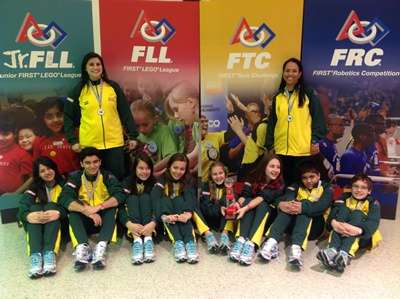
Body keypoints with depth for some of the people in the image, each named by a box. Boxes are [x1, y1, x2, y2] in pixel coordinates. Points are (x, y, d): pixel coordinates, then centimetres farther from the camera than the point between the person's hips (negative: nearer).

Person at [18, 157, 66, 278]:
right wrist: (31, 216, -35)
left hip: (59, 223, -2)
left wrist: (58, 213, -36)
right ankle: (35, 255, -46)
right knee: (35, 207, -26)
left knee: (51, 206, -28)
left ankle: (50, 254, -46)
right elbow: (22, 210, -11)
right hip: (37, 227, 2)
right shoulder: (34, 188, 5)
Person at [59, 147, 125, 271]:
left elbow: (120, 195, -21)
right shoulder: (75, 178, -5)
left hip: (104, 219, -1)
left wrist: (98, 207, -34)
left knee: (112, 207, -28)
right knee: (73, 211, -26)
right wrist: (87, 211, -32)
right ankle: (82, 247, -44)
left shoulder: (107, 176, -7)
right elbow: (64, 199, -21)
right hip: (84, 221, 1)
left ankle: (101, 247, -44)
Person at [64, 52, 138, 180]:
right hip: (89, 144, 0)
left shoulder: (113, 87, 5)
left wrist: (132, 135, 3)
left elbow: (125, 113, 6)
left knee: (117, 177, 3)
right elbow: (68, 116, 6)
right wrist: (73, 140, -2)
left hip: (114, 142, 0)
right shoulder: (79, 90, 4)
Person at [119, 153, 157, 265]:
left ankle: (148, 239, -38)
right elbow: (120, 206, -14)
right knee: (132, 198, -23)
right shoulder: (127, 182, 0)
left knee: (145, 197, -21)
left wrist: (153, 223, -35)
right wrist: (129, 224, -34)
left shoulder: (155, 183, -1)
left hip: (149, 225, 0)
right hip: (133, 226, 1)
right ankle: (136, 240, -42)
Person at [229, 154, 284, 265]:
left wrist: (246, 208, -41)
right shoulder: (252, 180, -2)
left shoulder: (279, 185, -10)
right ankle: (241, 240, -45)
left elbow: (262, 198, -26)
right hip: (248, 217, 2)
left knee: (262, 205, -31)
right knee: (248, 201, -27)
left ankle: (251, 244, -49)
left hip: (268, 217, -1)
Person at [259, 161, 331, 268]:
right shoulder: (296, 186, 14)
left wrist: (303, 207, -34)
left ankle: (296, 247, -50)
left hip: (315, 226, -2)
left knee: (305, 209, -30)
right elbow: (285, 197, -9)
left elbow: (322, 206, -16)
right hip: (292, 223, 2)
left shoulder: (326, 188, 6)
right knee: (287, 205, -25)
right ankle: (271, 242, -43)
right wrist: (281, 204, -33)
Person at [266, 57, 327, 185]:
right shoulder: (277, 97, 14)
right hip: (281, 150, 3)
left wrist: (316, 141, -10)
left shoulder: (309, 95, 4)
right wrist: (270, 146, 10)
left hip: (304, 150, -3)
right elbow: (272, 123, 14)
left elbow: (318, 119, 0)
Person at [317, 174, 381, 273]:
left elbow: (373, 222, -19)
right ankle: (332, 250, -43)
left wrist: (359, 230, -40)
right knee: (343, 209, -21)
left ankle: (345, 254, -49)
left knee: (357, 214, -26)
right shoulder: (345, 197, 7)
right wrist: (333, 222, -35)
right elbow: (333, 212, -10)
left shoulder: (373, 203, 1)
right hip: (341, 234, 2)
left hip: (363, 237, -2)